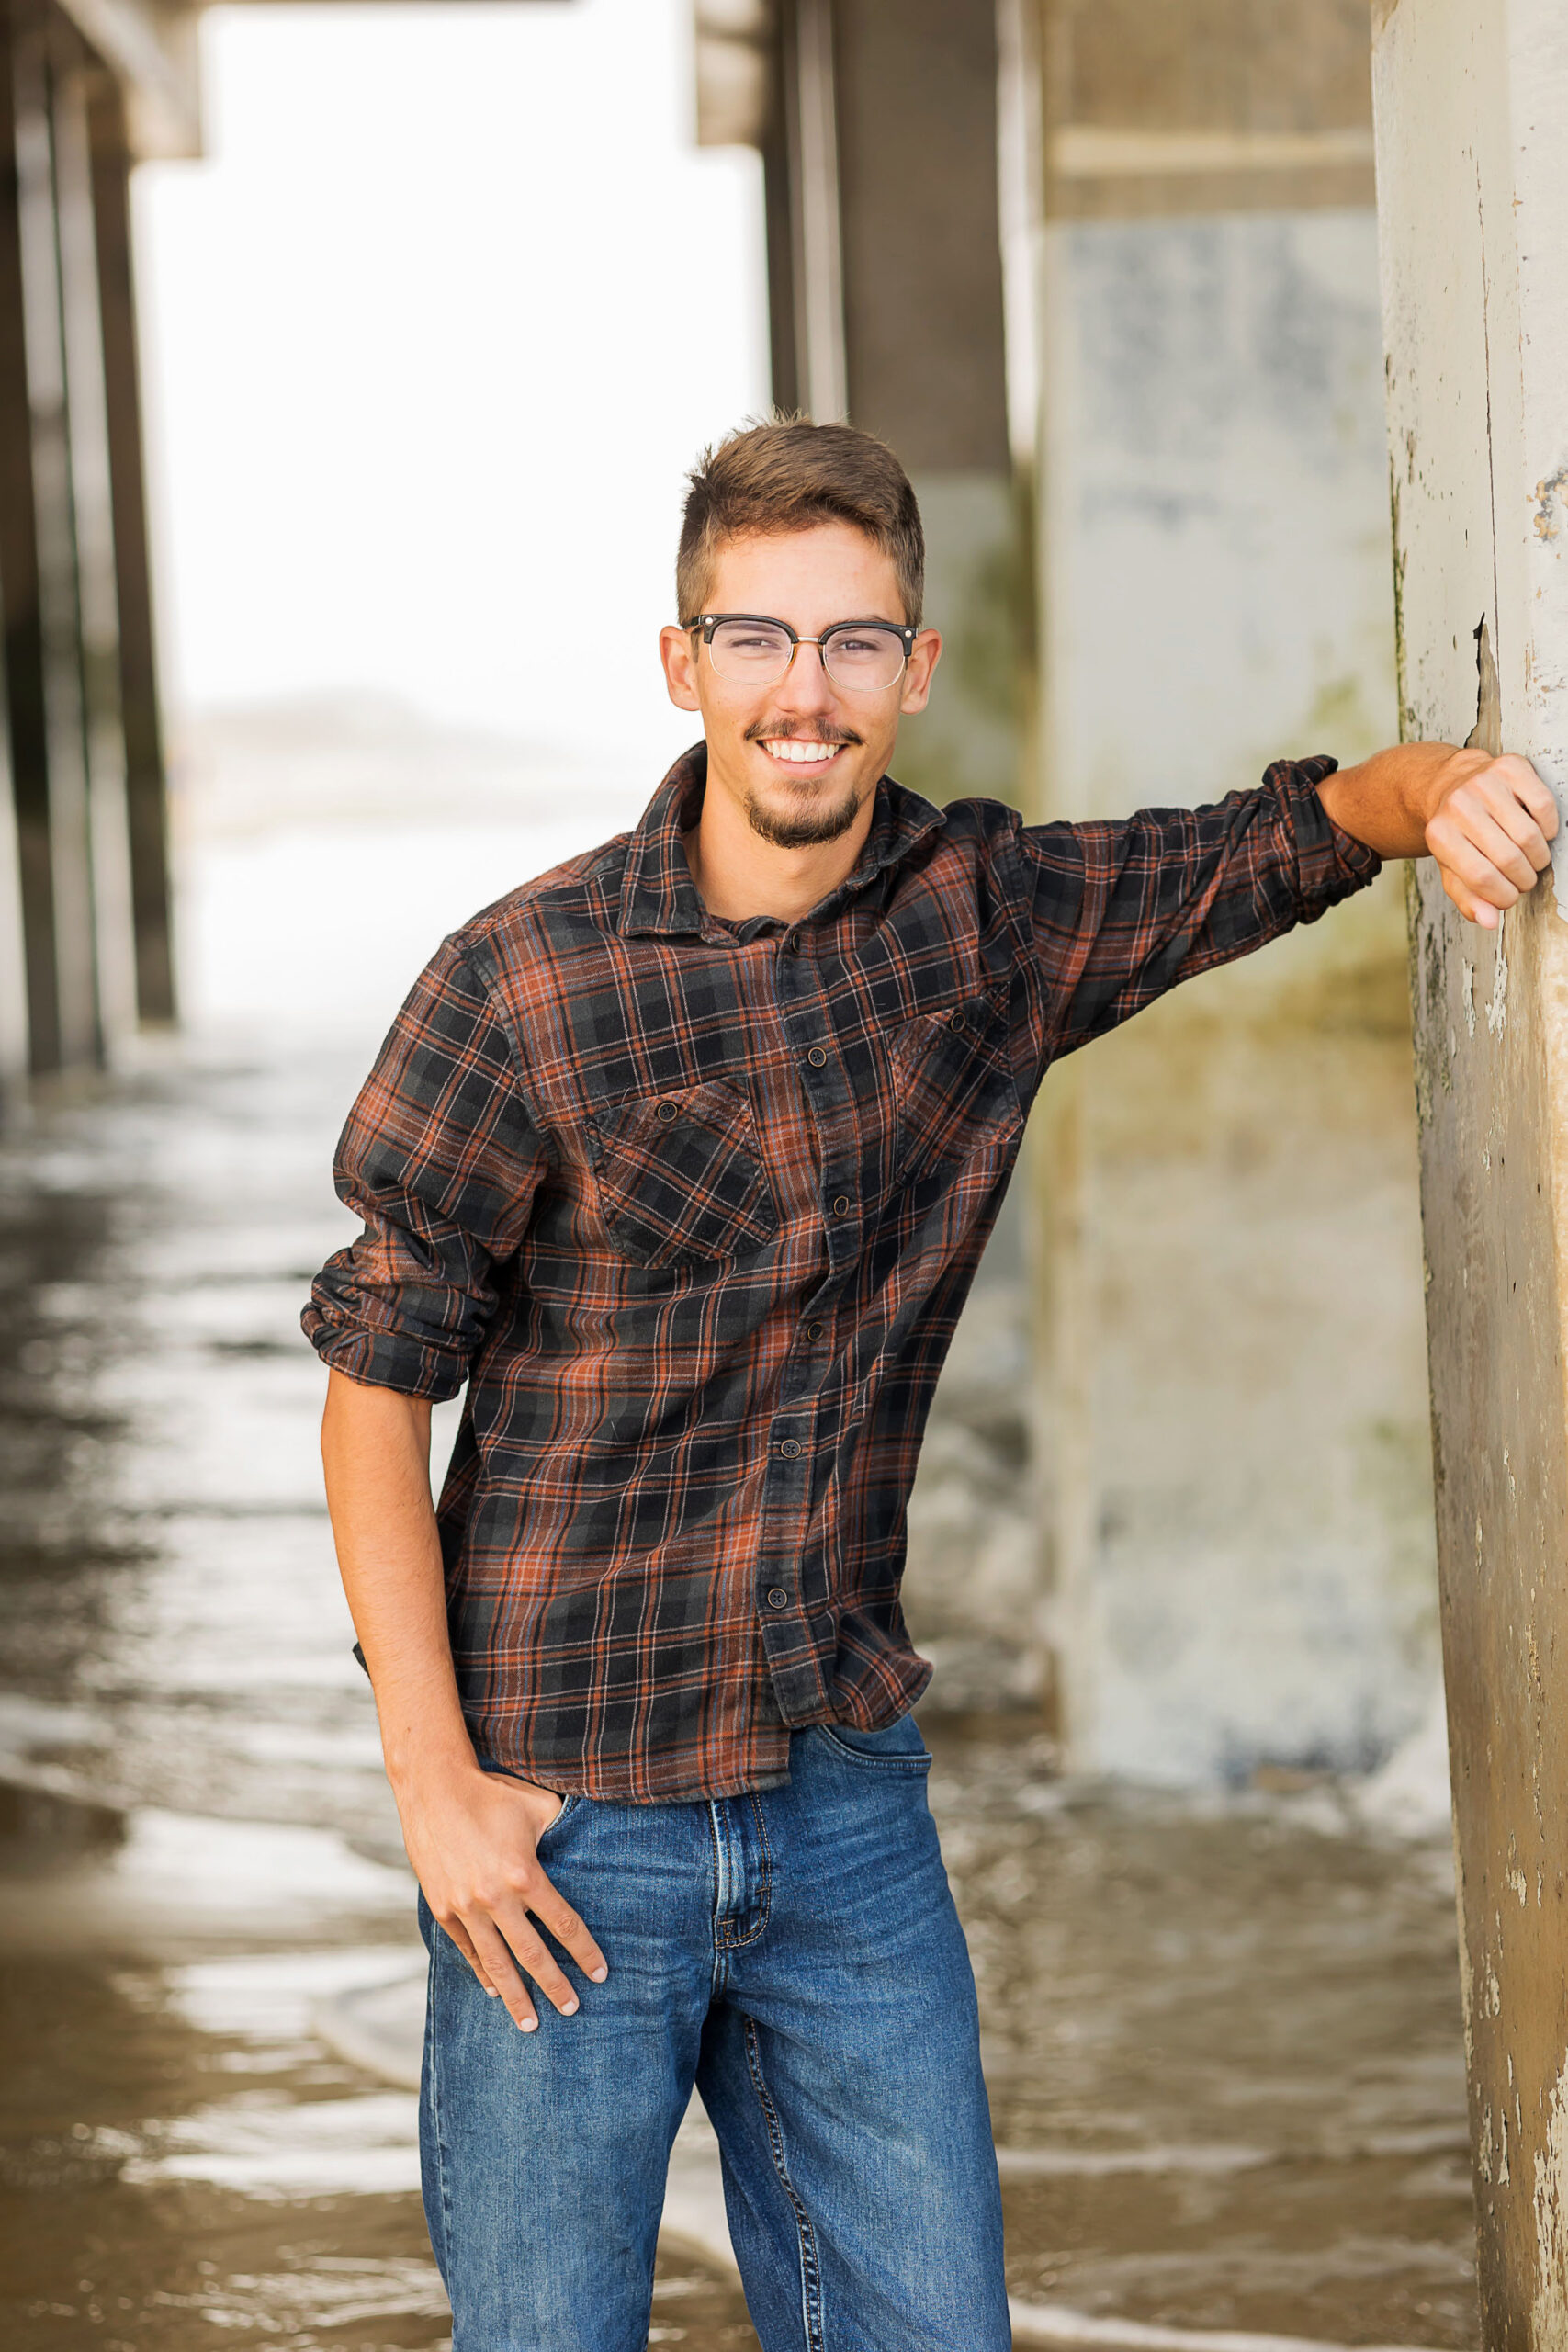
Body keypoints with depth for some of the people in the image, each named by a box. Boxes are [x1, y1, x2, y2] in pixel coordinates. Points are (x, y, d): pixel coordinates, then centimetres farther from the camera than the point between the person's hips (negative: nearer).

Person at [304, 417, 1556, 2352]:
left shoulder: (995, 922, 0)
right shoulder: (523, 983, -11)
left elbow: (1291, 835, 12)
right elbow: (376, 1381, -6)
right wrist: (432, 1780, -11)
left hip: (849, 1802, 4)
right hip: (568, 1823, -4)